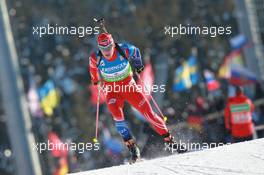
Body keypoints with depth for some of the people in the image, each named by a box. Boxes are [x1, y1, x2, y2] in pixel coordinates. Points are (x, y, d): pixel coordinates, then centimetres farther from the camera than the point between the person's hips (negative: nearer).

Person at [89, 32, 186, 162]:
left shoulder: (124, 50, -23)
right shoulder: (96, 58, -20)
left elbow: (135, 51, 2)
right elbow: (93, 67, 5)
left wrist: (138, 64, 0)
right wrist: (96, 80, 18)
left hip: (129, 86, 0)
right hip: (112, 90, 0)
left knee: (148, 113, -5)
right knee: (116, 113, -28)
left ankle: (169, 139, 9)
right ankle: (131, 146, -22)